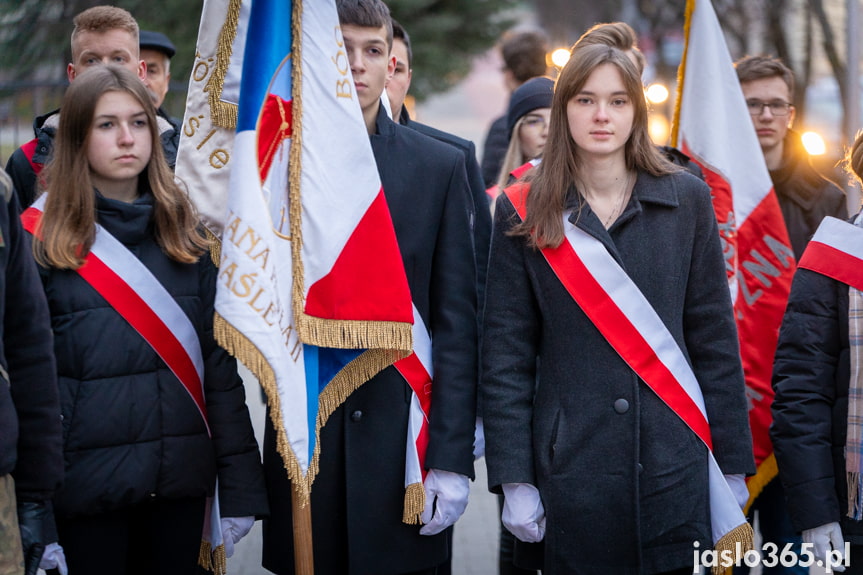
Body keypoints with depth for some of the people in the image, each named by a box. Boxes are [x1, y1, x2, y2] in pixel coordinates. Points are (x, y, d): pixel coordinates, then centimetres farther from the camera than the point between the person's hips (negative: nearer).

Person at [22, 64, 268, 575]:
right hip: (89, 479, -3)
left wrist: (240, 487, -1)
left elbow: (219, 361, 5)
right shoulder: (42, 240, -2)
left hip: (181, 478, 3)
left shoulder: (184, 233, 8)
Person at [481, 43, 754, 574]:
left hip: (675, 463, 1)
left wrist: (734, 461, 3)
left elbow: (715, 336, 6)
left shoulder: (686, 199, 5)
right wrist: (514, 477, -5)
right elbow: (506, 353, 1)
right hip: (571, 465, -1)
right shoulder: (523, 212, 3)